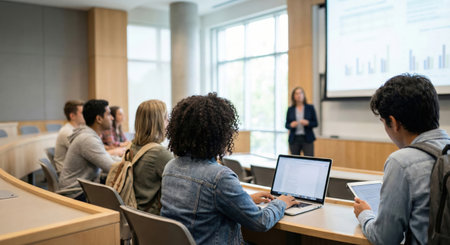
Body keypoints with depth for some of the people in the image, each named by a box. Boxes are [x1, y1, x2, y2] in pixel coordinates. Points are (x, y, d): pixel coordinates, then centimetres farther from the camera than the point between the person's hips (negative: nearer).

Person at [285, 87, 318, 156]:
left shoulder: (310, 108, 4)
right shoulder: (290, 109, 6)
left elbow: (315, 123, 4)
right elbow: (286, 125, 9)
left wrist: (307, 123, -15)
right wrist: (291, 125, -13)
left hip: (307, 139, -1)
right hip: (294, 140, 1)